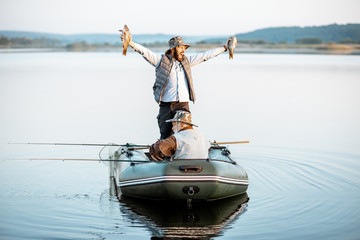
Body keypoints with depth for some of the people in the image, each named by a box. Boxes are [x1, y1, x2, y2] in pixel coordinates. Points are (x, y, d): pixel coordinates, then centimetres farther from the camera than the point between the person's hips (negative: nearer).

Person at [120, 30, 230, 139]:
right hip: (166, 105, -3)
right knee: (165, 137, -3)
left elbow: (205, 55, 21)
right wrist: (131, 43, -21)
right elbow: (145, 52, -6)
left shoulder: (186, 61, 16)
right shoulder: (161, 60, 4)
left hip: (183, 105, 3)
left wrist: (224, 48, 23)